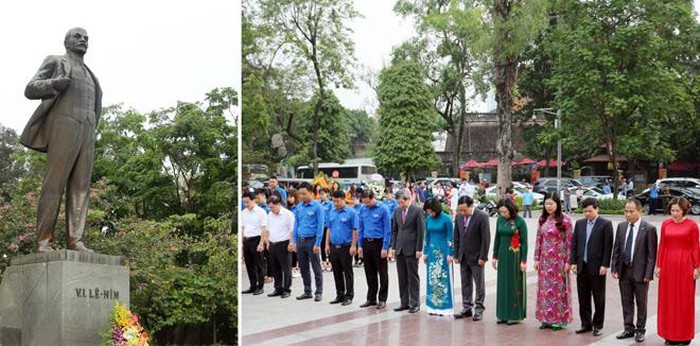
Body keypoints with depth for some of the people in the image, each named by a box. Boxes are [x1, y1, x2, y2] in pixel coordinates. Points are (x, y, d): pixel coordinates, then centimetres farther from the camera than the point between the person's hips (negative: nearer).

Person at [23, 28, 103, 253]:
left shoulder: (89, 75, 31)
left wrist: (92, 131, 12)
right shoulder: (55, 62, 14)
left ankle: (75, 241, -12)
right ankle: (43, 241, -16)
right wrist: (53, 84, -16)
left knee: (80, 186, -6)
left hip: (86, 131, 6)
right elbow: (30, 90, 4)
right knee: (55, 183, -13)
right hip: (63, 124, -6)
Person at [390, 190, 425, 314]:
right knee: (402, 277, 8)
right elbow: (394, 230, 13)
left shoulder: (417, 210, -8)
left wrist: (419, 249, -12)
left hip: (411, 249, -5)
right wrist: (393, 247, 7)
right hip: (399, 249, 5)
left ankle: (415, 304, 7)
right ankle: (404, 303, 15)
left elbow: (421, 230, -9)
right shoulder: (397, 211, 9)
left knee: (413, 277, 1)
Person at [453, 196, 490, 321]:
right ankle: (467, 308, 20)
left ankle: (479, 309, 11)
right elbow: (456, 237, 10)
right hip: (463, 257, 6)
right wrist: (456, 255, 7)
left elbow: (486, 238, -13)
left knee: (479, 284, 4)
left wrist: (483, 257, -15)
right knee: (465, 284, 11)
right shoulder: (459, 217, 4)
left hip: (476, 257, -6)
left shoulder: (482, 217, -14)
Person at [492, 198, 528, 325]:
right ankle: (503, 314, 17)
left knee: (515, 284, 1)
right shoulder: (500, 220, 4)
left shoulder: (520, 221, -11)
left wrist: (523, 261, -13)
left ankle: (516, 315, 9)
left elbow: (524, 242, -10)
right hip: (503, 255, 5)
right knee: (503, 284, 9)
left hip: (515, 256, -5)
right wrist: (495, 256, 10)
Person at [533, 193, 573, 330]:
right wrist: (537, 258, 6)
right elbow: (538, 239, 10)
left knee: (558, 287, 1)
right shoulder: (542, 219, 7)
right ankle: (547, 318, 17)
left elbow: (569, 241, -9)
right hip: (545, 259, 5)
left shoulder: (565, 219, -9)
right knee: (545, 288, 8)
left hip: (559, 259, -5)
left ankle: (559, 319, 10)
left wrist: (568, 261, -12)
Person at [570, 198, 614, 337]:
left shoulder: (606, 224, -5)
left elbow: (608, 246, -8)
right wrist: (573, 262, 4)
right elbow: (574, 244, 11)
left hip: (597, 268, -4)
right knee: (583, 298, 9)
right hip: (581, 267, 5)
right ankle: (586, 324, 19)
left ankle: (598, 325, 16)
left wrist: (605, 265, -12)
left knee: (599, 299, 6)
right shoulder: (579, 224, 10)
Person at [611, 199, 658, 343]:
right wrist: (614, 268, 3)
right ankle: (628, 329, 21)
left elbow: (652, 254, -10)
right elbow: (616, 249, 9)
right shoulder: (621, 226, 5)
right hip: (624, 271, 4)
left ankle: (640, 330, 20)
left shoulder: (649, 229, -10)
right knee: (626, 302, 11)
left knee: (641, 303, 8)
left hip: (640, 272, -4)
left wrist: (648, 274, -13)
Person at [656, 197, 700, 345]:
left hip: (685, 265, -3)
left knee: (684, 300, 3)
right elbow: (662, 246, 7)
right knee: (668, 299, 7)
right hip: (668, 265, 3)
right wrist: (658, 266, 5)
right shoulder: (665, 224, 5)